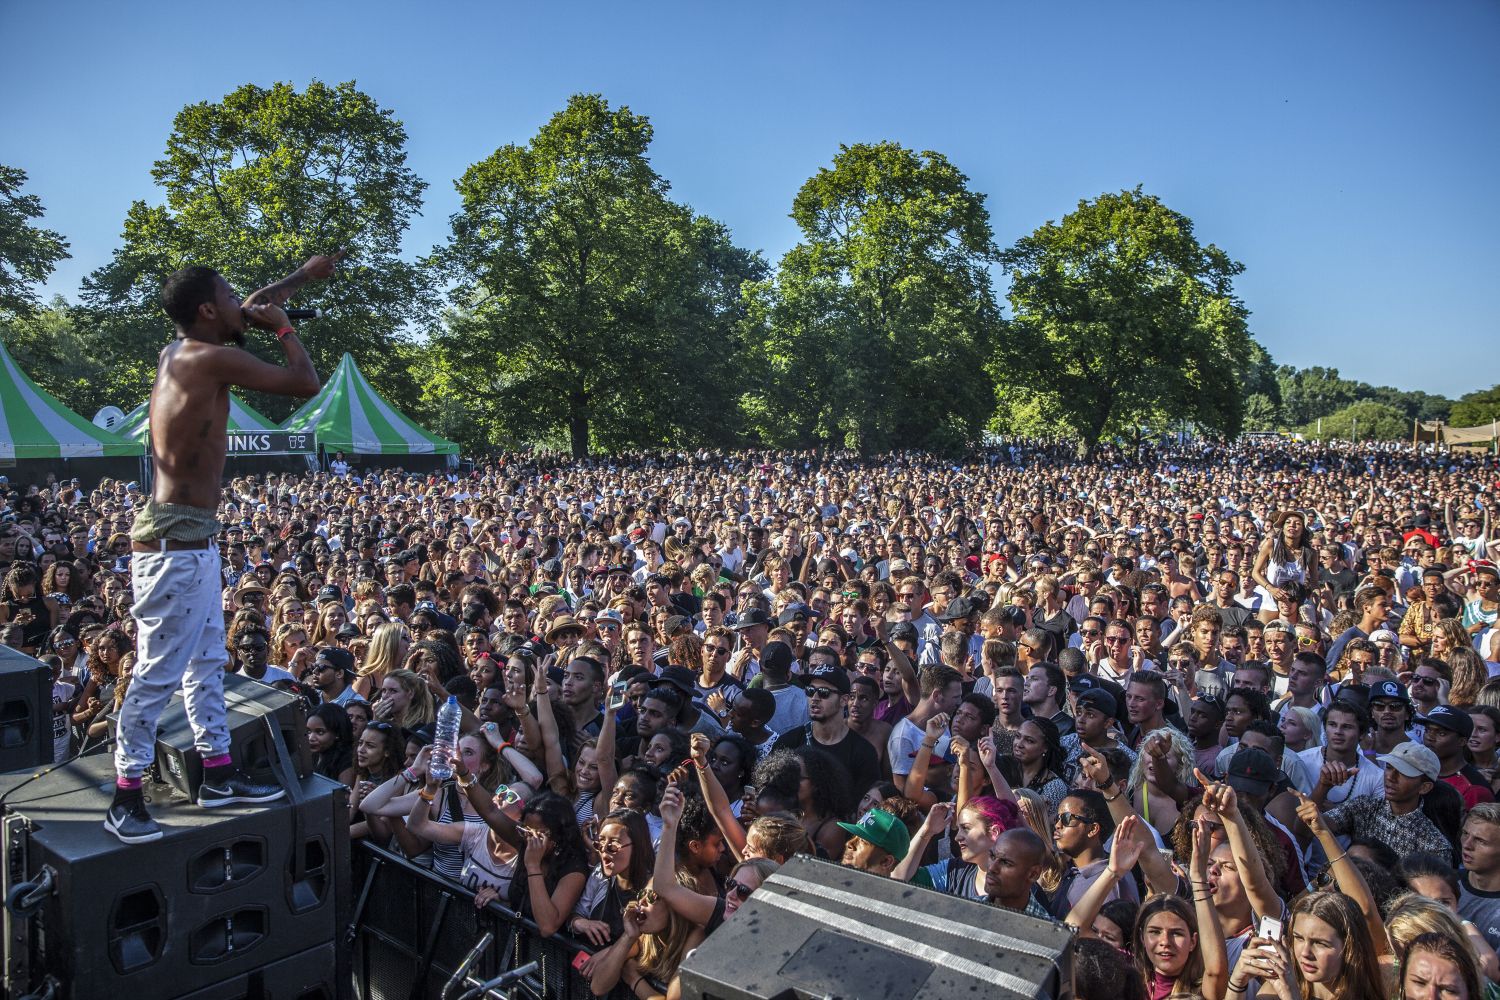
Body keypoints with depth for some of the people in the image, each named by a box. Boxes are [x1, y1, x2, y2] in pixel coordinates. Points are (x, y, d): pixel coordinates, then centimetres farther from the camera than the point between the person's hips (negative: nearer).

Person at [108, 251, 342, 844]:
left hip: (194, 540, 10)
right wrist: (283, 327, 2)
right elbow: (306, 383, -13)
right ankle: (125, 800, 8)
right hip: (174, 543, -10)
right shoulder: (212, 358, -16)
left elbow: (248, 310, 28)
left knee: (207, 661, 15)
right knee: (159, 673, -3)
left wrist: (305, 275, 37)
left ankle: (219, 778, 25)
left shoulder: (179, 350, 11)